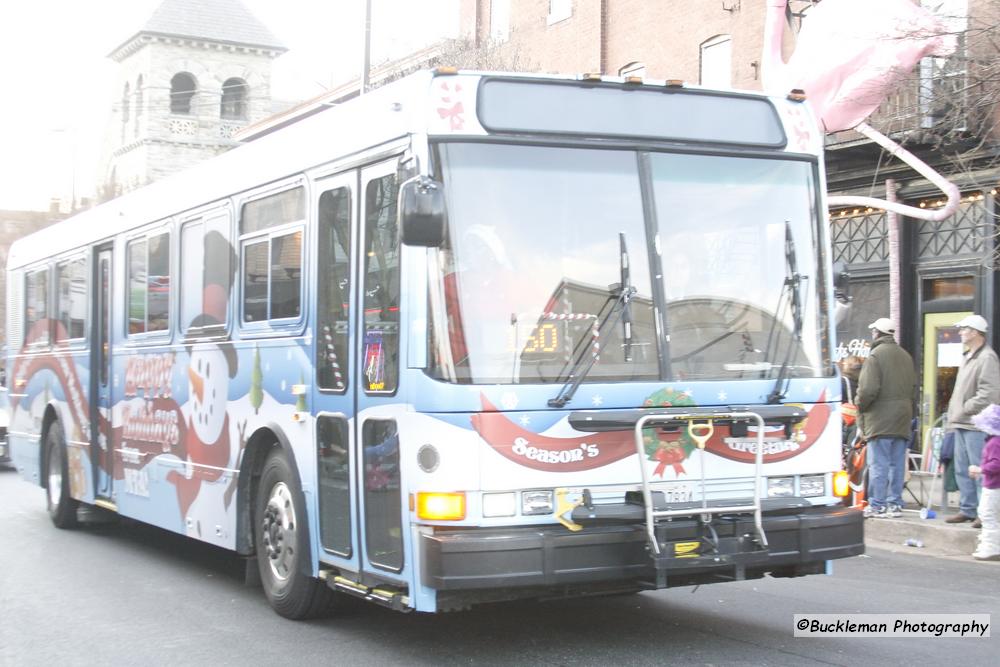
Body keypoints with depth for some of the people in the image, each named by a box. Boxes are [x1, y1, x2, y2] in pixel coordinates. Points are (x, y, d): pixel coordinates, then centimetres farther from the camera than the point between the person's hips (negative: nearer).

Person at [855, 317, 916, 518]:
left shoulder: (876, 355, -11)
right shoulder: (905, 355, 14)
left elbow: (868, 389, -18)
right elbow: (913, 386, 14)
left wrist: (860, 405, -2)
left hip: (880, 419, -7)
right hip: (902, 419, 7)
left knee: (878, 464, -5)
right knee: (897, 463, 10)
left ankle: (877, 505, -4)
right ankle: (895, 504, 12)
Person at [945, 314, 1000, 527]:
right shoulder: (967, 357, 19)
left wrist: (965, 409, -15)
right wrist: (955, 412, 15)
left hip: (976, 425, -10)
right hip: (962, 423, 10)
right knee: (962, 470, 14)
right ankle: (967, 509, 22)